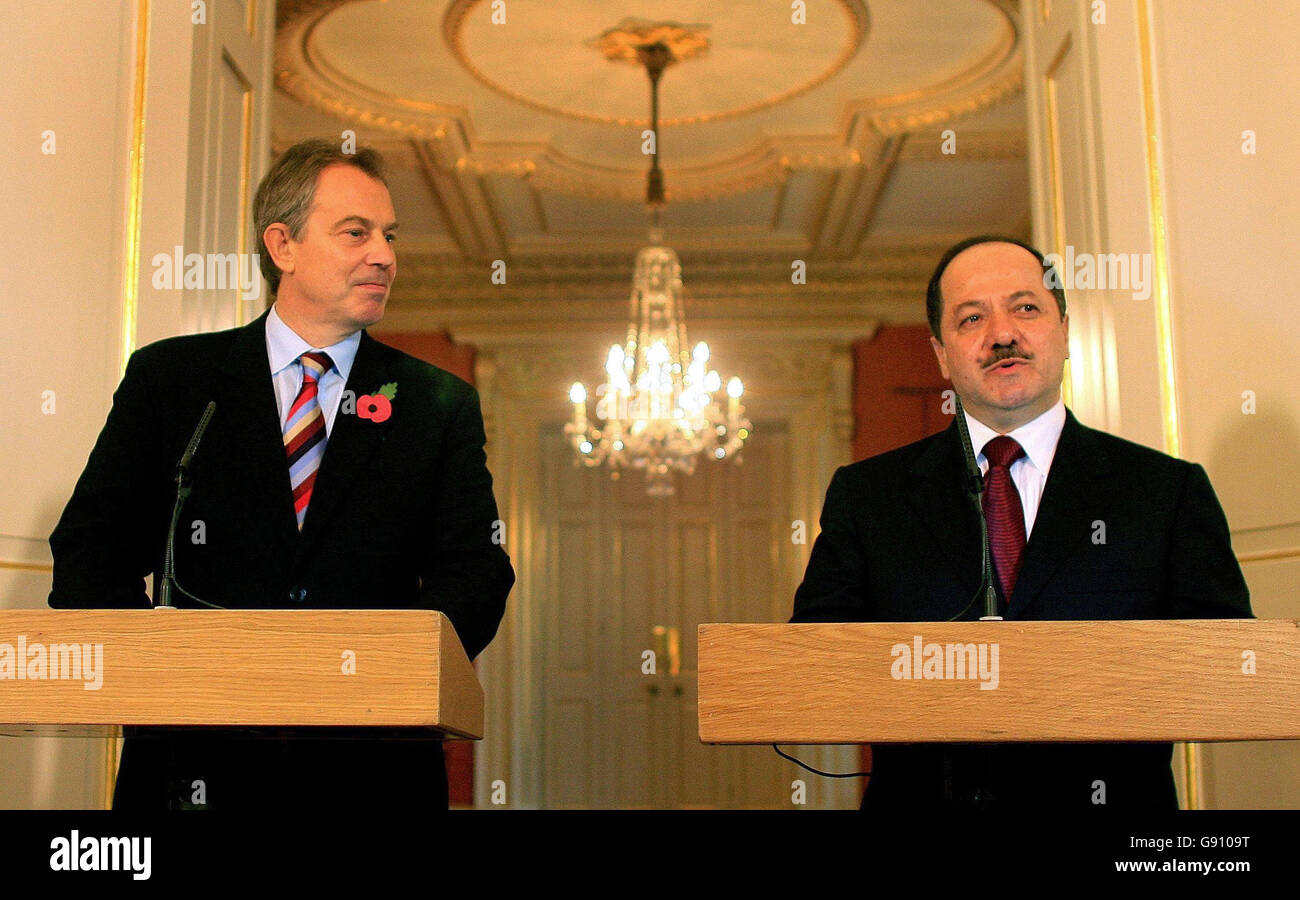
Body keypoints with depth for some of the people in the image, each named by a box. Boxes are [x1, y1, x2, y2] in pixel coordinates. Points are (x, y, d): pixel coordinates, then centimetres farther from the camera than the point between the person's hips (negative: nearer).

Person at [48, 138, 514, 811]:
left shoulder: (441, 406, 6)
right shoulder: (166, 377, 6)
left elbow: (474, 570, -2)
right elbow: (90, 550, 2)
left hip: (372, 773, 1)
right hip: (196, 764, 0)